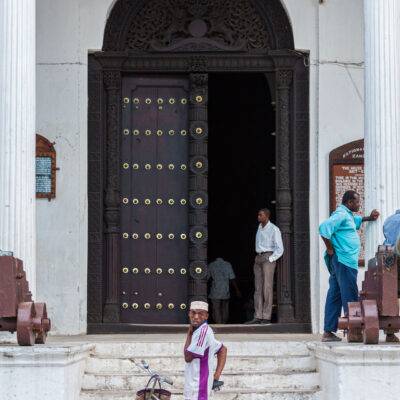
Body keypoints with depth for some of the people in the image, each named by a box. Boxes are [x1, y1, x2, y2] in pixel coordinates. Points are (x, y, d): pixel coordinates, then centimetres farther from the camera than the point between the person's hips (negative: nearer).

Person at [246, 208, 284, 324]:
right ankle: (258, 316, 1)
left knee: (267, 288, -10)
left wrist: (270, 259, -13)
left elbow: (280, 249, -7)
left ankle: (266, 317, -11)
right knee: (258, 288, 2)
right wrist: (258, 258, 16)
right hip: (258, 258, 7)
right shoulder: (260, 227, 15)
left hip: (268, 258, -7)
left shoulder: (274, 229, -6)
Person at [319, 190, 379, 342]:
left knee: (335, 296, 8)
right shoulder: (341, 214, -12)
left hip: (340, 262, 10)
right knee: (350, 297, -7)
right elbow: (324, 228, -25)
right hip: (344, 261, -10)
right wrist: (330, 249, -19)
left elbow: (356, 220, 43)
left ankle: (328, 332, 8)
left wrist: (369, 218, 24)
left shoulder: (348, 215, 20)